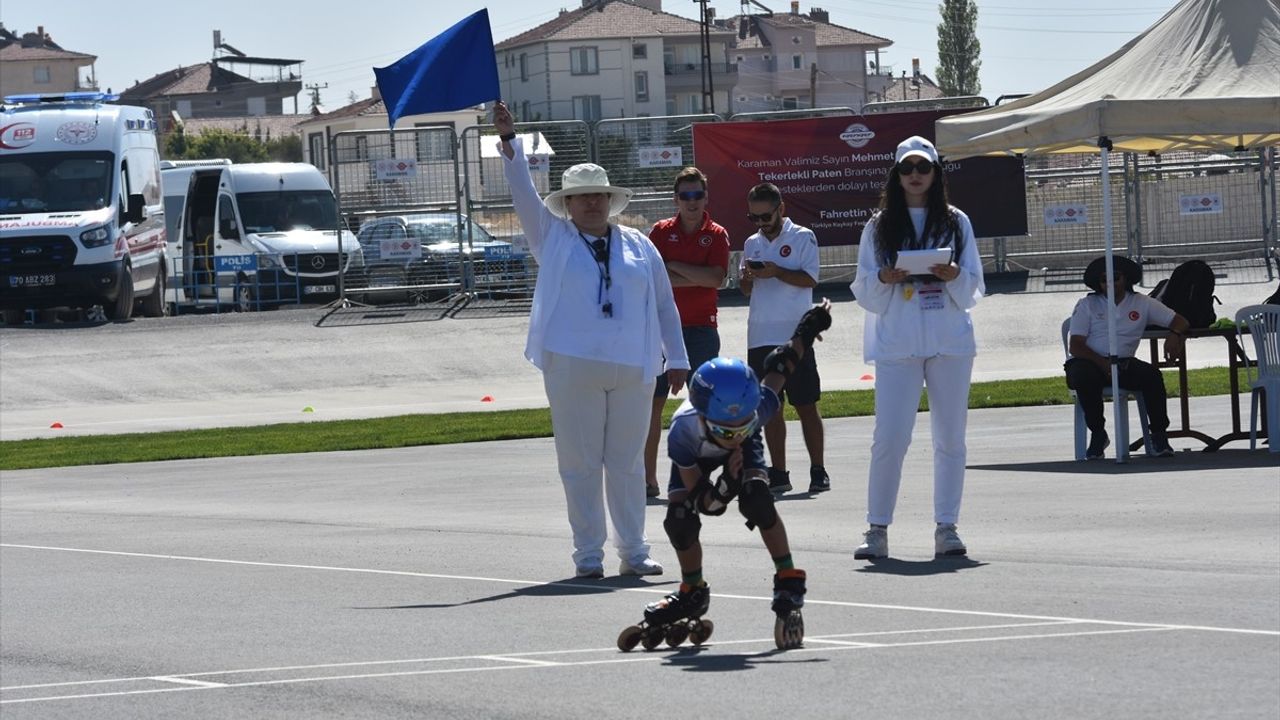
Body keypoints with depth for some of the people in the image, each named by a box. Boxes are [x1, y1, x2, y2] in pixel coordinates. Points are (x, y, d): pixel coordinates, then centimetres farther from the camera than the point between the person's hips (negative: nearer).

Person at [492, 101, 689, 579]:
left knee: (627, 462, 5)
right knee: (580, 463, -1)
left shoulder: (639, 247, 15)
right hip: (572, 364, -2)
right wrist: (509, 142, -10)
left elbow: (665, 306, 17)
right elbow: (523, 194, 1)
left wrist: (677, 360, 13)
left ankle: (633, 551, 12)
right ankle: (588, 554, 3)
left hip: (632, 368, 2)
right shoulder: (554, 238, 11)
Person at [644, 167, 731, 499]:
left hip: (701, 329, 0)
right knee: (653, 402, -1)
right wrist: (697, 279, -11)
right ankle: (648, 478, 3)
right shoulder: (661, 231, 5)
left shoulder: (717, 235, 3)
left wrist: (674, 266, -9)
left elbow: (716, 277, -12)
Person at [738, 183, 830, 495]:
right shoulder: (752, 243, 15)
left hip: (795, 337, -5)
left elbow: (810, 279, -9)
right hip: (760, 337, 5)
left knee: (806, 405, -2)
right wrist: (748, 276, -4)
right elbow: (745, 290, 18)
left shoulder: (803, 237, 0)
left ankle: (818, 472, 2)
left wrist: (776, 272, -20)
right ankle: (778, 473, 9)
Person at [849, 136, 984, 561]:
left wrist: (953, 276, -13)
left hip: (950, 342, 1)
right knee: (889, 437, -8)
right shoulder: (880, 227, 9)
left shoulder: (956, 223, 9)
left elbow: (973, 291, 8)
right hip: (897, 343, -1)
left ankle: (946, 527, 7)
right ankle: (877, 530, -3)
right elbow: (864, 292, 8)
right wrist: (884, 279, -12)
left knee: (950, 437, 2)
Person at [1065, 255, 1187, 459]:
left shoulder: (1142, 304, 10)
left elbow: (1180, 322, 9)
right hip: (1089, 362, -2)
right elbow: (1075, 346, -5)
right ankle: (1098, 433, -19)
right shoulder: (1087, 305, 4)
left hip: (1123, 363, 2)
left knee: (1151, 374, -28)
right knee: (1084, 377, -37)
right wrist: (1103, 363, -23)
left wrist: (1175, 336, -16)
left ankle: (1158, 435, -17)